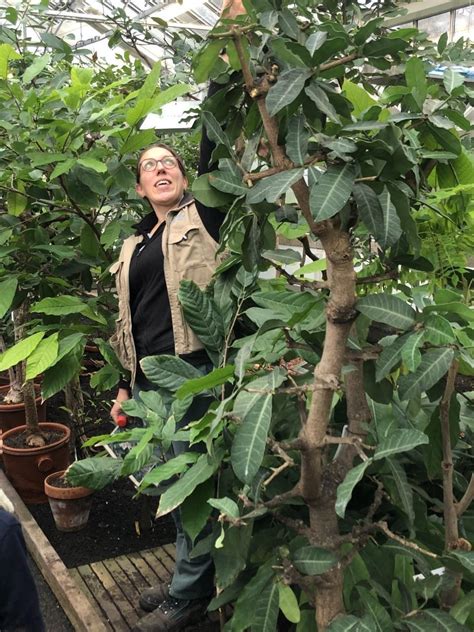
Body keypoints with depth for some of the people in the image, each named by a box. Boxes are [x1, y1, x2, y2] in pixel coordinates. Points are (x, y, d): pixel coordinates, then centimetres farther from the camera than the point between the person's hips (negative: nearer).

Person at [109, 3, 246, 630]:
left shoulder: (202, 219, 1)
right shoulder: (134, 245, 17)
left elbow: (216, 143, -11)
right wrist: (126, 385, 17)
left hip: (194, 373, -6)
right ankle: (190, 578, 33)